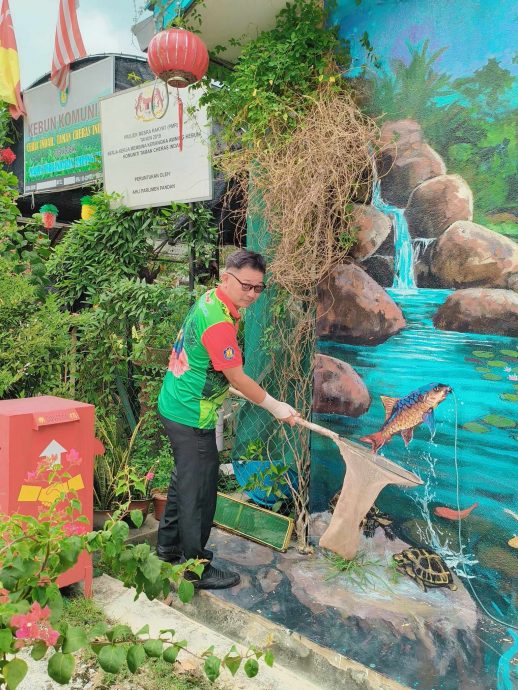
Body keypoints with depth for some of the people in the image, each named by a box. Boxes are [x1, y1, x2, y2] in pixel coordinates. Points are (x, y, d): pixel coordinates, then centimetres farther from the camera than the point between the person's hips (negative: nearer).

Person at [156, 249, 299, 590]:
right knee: (198, 491, 2)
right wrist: (275, 407, -8)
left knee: (184, 478, 23)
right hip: (192, 417, -10)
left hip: (175, 406, 10)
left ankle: (169, 545, 40)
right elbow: (237, 378, -19)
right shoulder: (218, 322, -26)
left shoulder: (210, 300, 5)